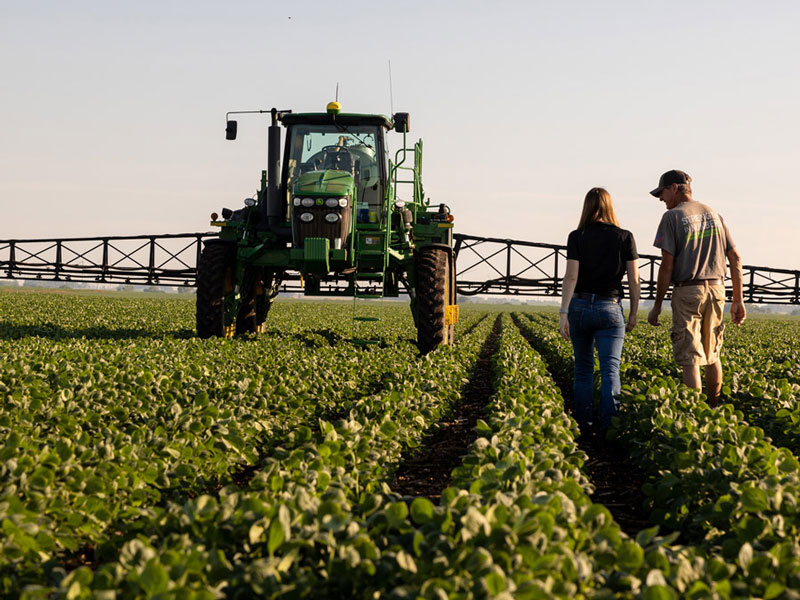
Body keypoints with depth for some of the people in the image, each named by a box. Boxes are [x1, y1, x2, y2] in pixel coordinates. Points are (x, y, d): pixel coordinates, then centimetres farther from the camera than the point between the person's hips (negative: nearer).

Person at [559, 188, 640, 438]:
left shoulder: (577, 237, 0)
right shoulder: (625, 238, 1)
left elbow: (571, 276, -8)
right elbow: (634, 280, 2)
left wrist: (564, 313, -9)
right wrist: (633, 314, 11)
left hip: (580, 306, 1)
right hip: (610, 308, -1)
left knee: (583, 368, 13)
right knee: (610, 369, -6)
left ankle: (584, 424, 16)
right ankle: (609, 423, -21)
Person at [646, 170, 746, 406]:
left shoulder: (672, 217, -4)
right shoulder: (714, 215, 14)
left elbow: (667, 265, -10)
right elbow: (735, 258, 11)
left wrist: (657, 306, -5)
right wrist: (738, 300, 14)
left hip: (687, 291, -6)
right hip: (716, 290, 6)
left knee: (690, 359, -4)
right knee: (712, 355, 17)